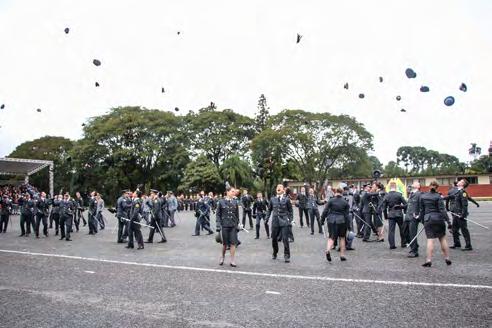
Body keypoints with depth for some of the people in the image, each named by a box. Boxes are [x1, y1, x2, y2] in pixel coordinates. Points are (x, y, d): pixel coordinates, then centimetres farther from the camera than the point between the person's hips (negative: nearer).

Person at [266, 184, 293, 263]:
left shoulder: (286, 199, 1)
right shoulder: (272, 199, 8)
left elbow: (290, 211, 4)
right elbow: (269, 210, 14)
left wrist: (290, 220, -2)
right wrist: (267, 218, 7)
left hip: (284, 222, -3)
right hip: (275, 221, 3)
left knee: (285, 239, -8)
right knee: (274, 238, 11)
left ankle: (287, 256, 5)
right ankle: (275, 253, 33)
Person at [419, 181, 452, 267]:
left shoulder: (423, 196, 4)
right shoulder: (438, 196, -5)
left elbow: (421, 210, 9)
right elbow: (442, 210, -10)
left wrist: (423, 220, 18)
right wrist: (448, 221, -9)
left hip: (428, 219, 1)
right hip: (438, 219, -1)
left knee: (430, 240, -1)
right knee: (442, 239, 12)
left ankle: (429, 260, -7)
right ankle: (447, 258, 18)